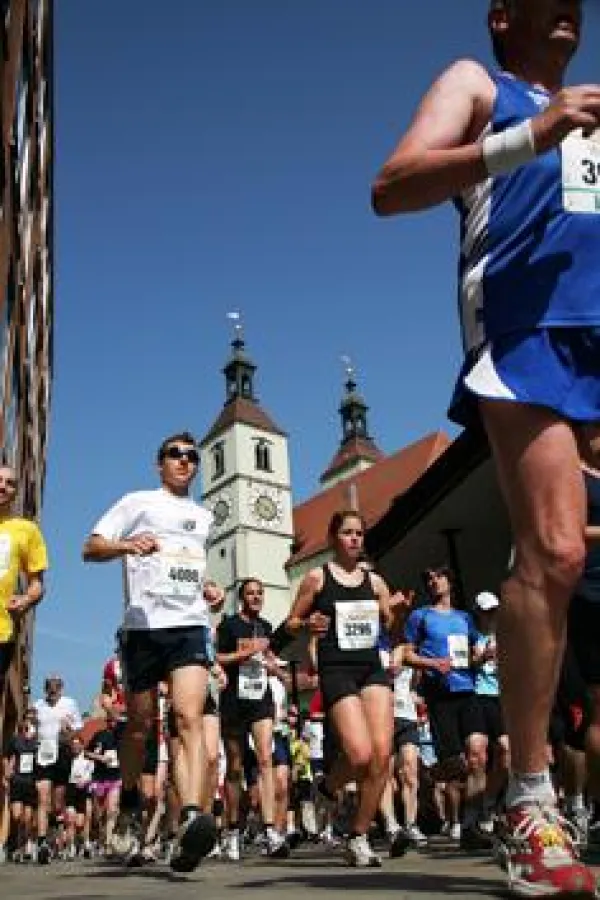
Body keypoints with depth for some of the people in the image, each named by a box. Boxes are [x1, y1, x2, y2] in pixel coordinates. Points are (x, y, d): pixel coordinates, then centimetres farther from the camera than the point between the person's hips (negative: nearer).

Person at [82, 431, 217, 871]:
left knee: (189, 717, -18)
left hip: (192, 625, 2)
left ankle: (190, 820, -31)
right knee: (141, 724, 8)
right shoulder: (138, 502, 10)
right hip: (144, 625, -2)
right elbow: (91, 548, 2)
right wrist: (127, 545, -18)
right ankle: (130, 806, 33)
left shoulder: (205, 516, 23)